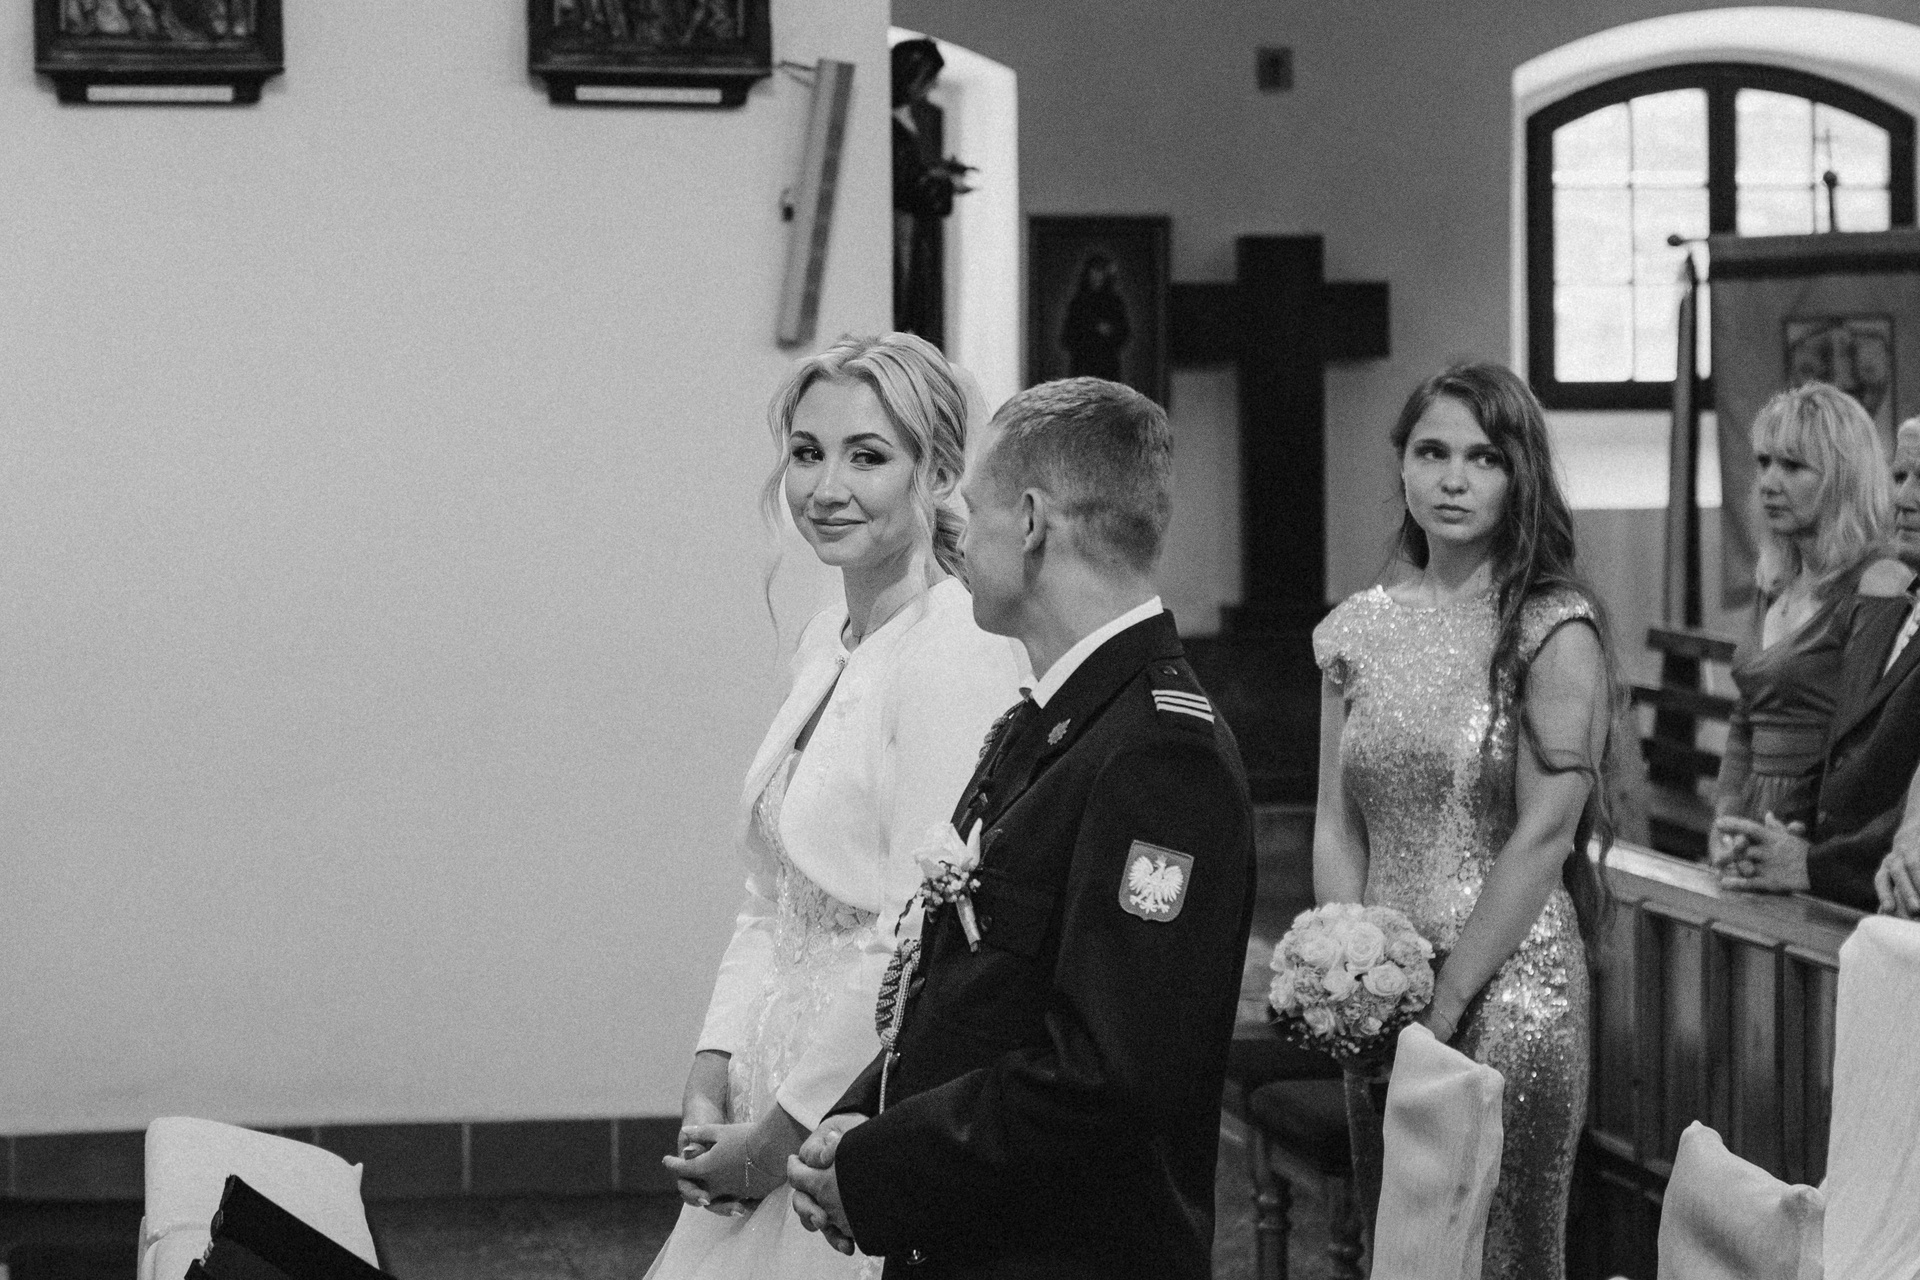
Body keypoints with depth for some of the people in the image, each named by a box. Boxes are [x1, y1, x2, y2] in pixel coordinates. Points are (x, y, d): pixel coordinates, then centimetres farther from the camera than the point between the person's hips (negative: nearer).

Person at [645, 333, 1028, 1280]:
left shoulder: (963, 653, -16)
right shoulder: (824, 642, 10)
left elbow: (929, 940, -20)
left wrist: (785, 1129, -14)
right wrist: (714, 1070, 2)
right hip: (774, 1102, 8)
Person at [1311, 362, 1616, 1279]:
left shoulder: (1554, 629, -9)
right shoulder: (1360, 628, 7)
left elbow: (1544, 837, -13)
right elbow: (1337, 827, 8)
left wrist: (1444, 1005, -13)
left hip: (1509, 989, -5)